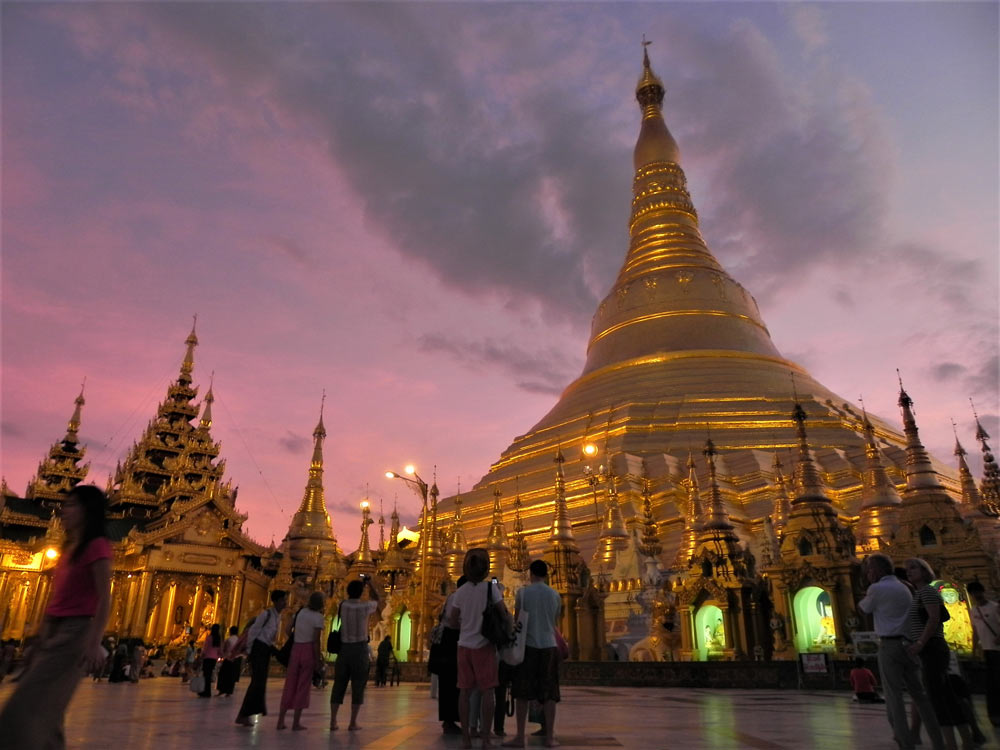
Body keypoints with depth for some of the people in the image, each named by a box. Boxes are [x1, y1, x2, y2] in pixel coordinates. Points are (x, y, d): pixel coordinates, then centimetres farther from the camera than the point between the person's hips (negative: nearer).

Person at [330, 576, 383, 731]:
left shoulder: (343, 605, 0)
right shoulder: (365, 607, -6)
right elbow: (377, 600, 14)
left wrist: (359, 584, 30)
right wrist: (369, 583, 22)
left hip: (344, 649, 3)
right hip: (360, 649, -3)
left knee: (339, 685, 10)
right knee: (357, 687, 4)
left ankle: (333, 721, 12)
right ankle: (353, 722, 5)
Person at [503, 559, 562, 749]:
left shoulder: (522, 593, -1)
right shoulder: (555, 595, 7)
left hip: (528, 645, -2)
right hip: (549, 646, 2)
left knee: (522, 693, 2)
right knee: (549, 693, 6)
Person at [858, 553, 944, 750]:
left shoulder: (877, 589, -9)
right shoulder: (904, 588, 14)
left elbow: (863, 609, 5)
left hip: (889, 645, -7)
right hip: (909, 644, 7)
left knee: (894, 696, -3)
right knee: (919, 693, 11)